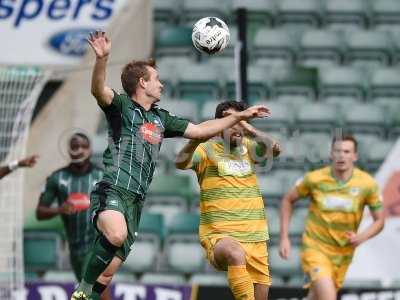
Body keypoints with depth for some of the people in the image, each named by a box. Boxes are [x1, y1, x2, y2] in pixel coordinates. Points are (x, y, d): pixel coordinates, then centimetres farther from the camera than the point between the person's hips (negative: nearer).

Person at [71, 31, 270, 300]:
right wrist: (102, 59, -36)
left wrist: (240, 116, 29)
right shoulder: (122, 107, 3)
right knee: (117, 235, -37)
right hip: (113, 190, -7)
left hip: (136, 200, 7)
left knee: (106, 275, 1)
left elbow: (199, 130, 31)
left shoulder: (161, 118, 24)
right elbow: (99, 90, -17)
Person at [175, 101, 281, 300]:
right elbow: (181, 163, -21)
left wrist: (247, 127, -20)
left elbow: (274, 149, -7)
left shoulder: (248, 148, 11)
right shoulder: (207, 150, -2)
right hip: (219, 236, -5)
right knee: (236, 254, -39)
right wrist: (198, 137, -39)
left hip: (255, 238, 5)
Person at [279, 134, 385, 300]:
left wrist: (361, 237, -21)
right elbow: (288, 200, 4)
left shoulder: (367, 184, -10)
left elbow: (379, 221, 0)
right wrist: (284, 238, -1)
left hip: (342, 253, 3)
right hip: (315, 248, -3)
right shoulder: (314, 179, -13)